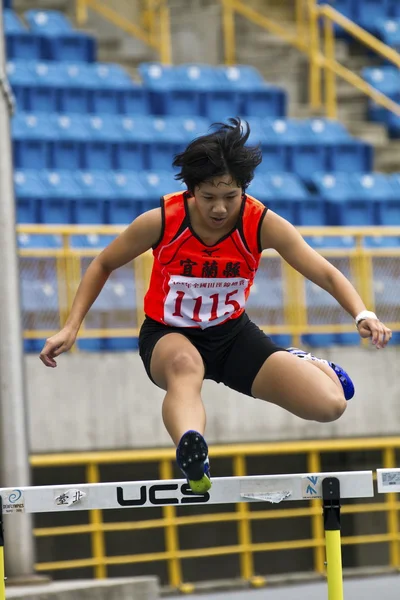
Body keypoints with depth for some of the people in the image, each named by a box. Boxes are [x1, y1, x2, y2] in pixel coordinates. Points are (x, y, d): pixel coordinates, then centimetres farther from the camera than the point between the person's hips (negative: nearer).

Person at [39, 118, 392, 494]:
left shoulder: (261, 224, -19)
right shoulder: (161, 222, -20)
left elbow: (327, 275, -18)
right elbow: (103, 266, -3)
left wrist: (363, 315, -38)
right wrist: (71, 328, -11)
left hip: (232, 335, 2)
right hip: (168, 336, -2)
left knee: (330, 404, -12)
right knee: (185, 365, -43)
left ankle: (300, 363, 25)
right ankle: (191, 454, -72)